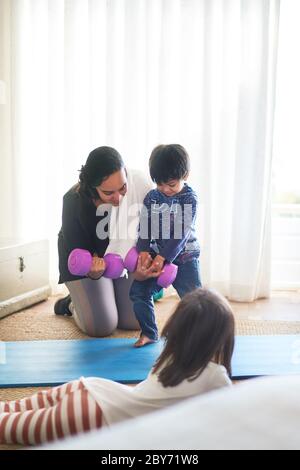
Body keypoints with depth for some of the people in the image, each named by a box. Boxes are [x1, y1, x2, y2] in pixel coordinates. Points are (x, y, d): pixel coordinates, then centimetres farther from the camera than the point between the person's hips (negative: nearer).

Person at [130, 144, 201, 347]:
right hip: (156, 256, 4)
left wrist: (164, 257, -23)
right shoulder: (152, 197, 3)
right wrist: (144, 251, -17)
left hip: (184, 256, -4)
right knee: (138, 291, -3)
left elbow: (181, 232, -17)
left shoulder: (189, 198, -10)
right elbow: (145, 227, 0)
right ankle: (149, 332, 12)